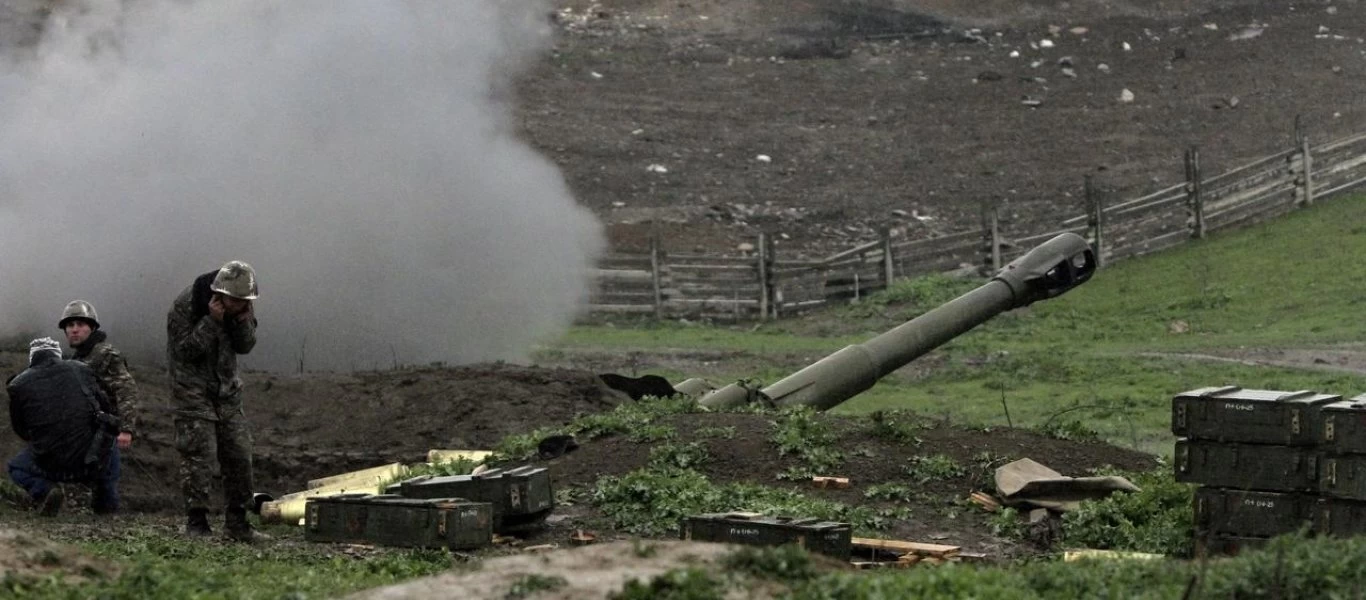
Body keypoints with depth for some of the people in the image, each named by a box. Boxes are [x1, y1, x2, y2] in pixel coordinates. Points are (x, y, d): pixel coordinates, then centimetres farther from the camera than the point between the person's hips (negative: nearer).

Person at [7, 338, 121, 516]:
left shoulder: (19, 384, 2)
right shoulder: (80, 369, 6)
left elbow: (22, 432, 13)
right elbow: (104, 406, 16)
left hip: (52, 466, -1)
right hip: (95, 462, 1)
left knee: (16, 468, 30)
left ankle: (44, 490, -1)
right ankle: (107, 503, 24)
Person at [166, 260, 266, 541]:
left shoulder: (242, 306, -2)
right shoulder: (186, 304, -19)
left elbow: (245, 347, 2)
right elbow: (184, 350, -20)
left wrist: (243, 321, -17)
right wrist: (211, 321, -29)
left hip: (227, 389, 6)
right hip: (193, 389, -6)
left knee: (239, 454, 3)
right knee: (198, 455, -11)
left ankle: (236, 522, 12)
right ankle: (196, 523, -5)